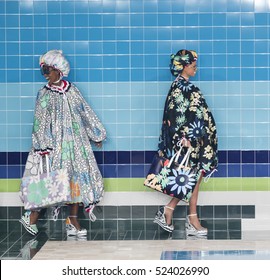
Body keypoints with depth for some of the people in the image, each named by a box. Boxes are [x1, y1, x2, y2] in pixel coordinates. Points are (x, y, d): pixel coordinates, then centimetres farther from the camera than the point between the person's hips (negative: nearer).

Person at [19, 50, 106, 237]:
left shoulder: (71, 90, 7)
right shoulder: (44, 94, 0)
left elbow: (86, 113, 14)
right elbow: (40, 123, -4)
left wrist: (97, 135, 16)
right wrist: (43, 147, -12)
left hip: (76, 142, 3)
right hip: (56, 144, -3)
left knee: (77, 178, 2)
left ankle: (73, 221, 8)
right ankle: (32, 216, 3)